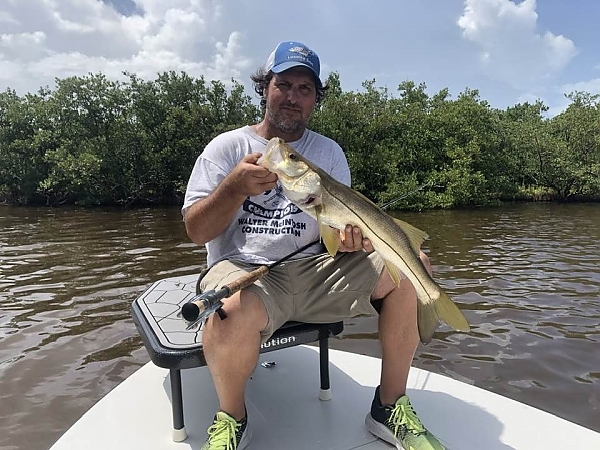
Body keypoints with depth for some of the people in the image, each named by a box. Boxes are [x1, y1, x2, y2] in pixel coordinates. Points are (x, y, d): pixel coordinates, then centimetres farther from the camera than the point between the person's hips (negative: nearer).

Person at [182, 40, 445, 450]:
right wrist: (235, 186, -23)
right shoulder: (227, 147, 3)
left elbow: (342, 224, 9)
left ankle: (390, 405, 1)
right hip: (242, 268, -3)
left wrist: (349, 238, -15)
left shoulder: (329, 152, 12)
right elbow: (196, 231, -5)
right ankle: (231, 417, -4)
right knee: (234, 312, -39)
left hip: (315, 268, 4)